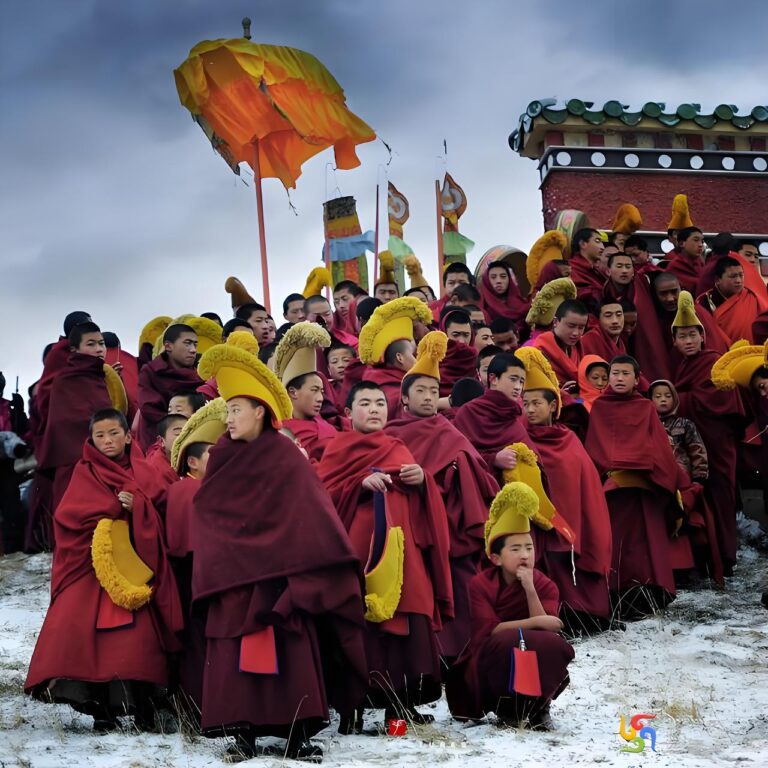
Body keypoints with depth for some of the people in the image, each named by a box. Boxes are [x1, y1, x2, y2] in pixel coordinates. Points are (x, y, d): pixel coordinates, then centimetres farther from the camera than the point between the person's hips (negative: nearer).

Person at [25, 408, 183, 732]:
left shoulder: (142, 472, 12)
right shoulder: (85, 473, 9)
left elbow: (158, 517, 4)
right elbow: (69, 514, -5)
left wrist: (136, 506, -16)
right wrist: (115, 508, -11)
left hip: (132, 563, 0)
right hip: (93, 564, 0)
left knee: (138, 633, -13)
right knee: (87, 630, -13)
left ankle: (143, 708, -3)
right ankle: (101, 709, -2)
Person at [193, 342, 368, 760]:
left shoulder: (285, 455, -2)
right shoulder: (224, 460, 12)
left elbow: (306, 514, -8)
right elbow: (209, 518, 16)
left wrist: (305, 574, -16)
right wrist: (212, 570, 4)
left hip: (278, 574, -4)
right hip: (233, 575, 5)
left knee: (289, 654, -6)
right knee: (235, 655, -1)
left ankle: (298, 732, -3)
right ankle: (244, 730, 3)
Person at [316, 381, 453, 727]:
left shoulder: (399, 451, 22)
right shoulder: (339, 448, 11)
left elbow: (421, 504, 20)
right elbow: (322, 494, -1)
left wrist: (422, 481, -2)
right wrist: (361, 483, -15)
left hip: (400, 549, 4)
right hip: (357, 546, -4)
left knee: (407, 619, -4)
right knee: (362, 621, -11)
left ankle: (401, 702, 1)